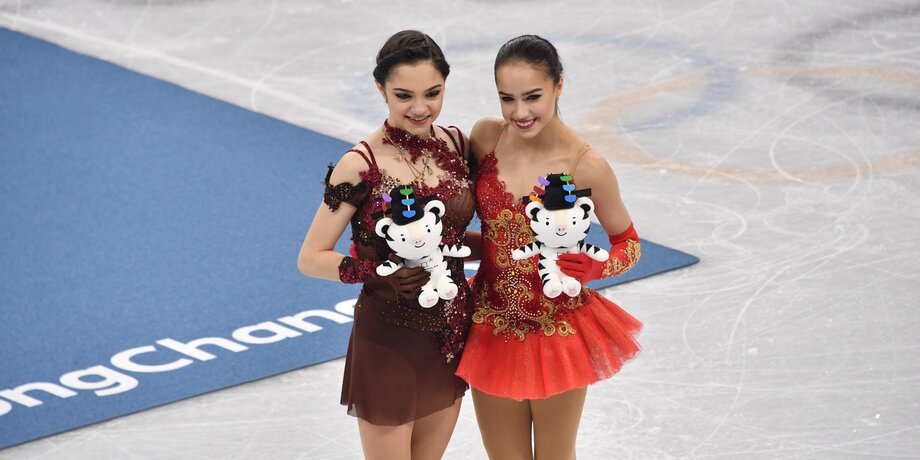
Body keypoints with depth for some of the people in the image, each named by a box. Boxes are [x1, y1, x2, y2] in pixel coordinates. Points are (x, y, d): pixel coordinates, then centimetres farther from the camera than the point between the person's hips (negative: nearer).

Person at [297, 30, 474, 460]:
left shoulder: (457, 144, 0)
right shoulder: (361, 166, -16)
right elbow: (311, 258, -12)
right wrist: (378, 270, -24)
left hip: (452, 335, 5)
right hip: (389, 341, -5)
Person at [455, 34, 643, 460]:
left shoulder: (586, 166, -19)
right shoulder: (485, 136, -9)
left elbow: (628, 243, -5)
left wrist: (591, 267, -23)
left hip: (557, 334, -3)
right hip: (491, 329, 3)